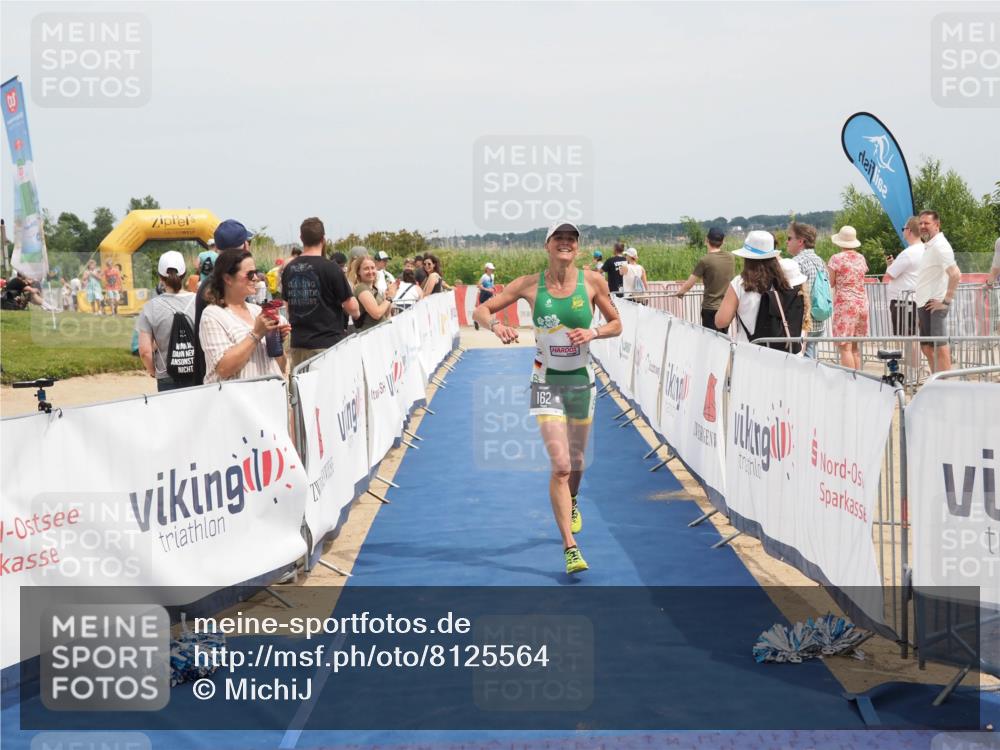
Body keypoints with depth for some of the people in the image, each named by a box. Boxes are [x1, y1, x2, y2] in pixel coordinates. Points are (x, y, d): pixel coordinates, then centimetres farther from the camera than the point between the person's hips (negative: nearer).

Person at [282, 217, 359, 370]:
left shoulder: (289, 269, 5)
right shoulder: (330, 268, -11)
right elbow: (352, 307, -9)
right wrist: (356, 313, 12)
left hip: (298, 345, 5)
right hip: (327, 344, -5)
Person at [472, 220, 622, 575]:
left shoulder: (593, 282, -6)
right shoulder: (530, 284, -8)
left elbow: (616, 325, 5)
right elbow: (480, 310, -3)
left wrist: (593, 332, -15)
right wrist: (496, 325, -25)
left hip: (582, 380, 2)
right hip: (547, 382, -2)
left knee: (576, 459, 18)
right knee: (560, 466, -14)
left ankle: (571, 504, 53)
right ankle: (570, 548, -12)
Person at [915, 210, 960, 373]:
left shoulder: (940, 246, -12)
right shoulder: (928, 246, 18)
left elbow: (955, 274, -24)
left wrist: (946, 301, -21)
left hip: (934, 304, -10)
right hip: (925, 304, 10)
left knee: (940, 346, -8)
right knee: (927, 347, 14)